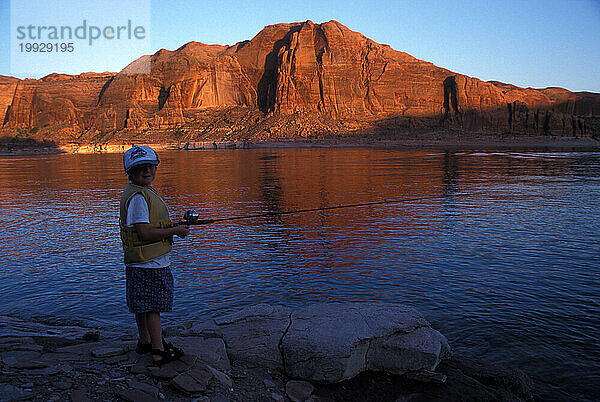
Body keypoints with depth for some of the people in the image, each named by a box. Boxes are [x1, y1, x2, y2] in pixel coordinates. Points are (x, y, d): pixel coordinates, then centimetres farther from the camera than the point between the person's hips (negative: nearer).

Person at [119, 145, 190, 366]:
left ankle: (145, 342, 33)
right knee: (152, 306, -4)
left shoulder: (146, 192, 14)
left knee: (143, 304, 20)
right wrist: (176, 230, -16)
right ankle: (159, 351, 3)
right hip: (149, 263, -10)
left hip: (145, 262, 10)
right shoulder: (137, 197, -20)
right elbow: (145, 233, -25)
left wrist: (173, 227, 8)